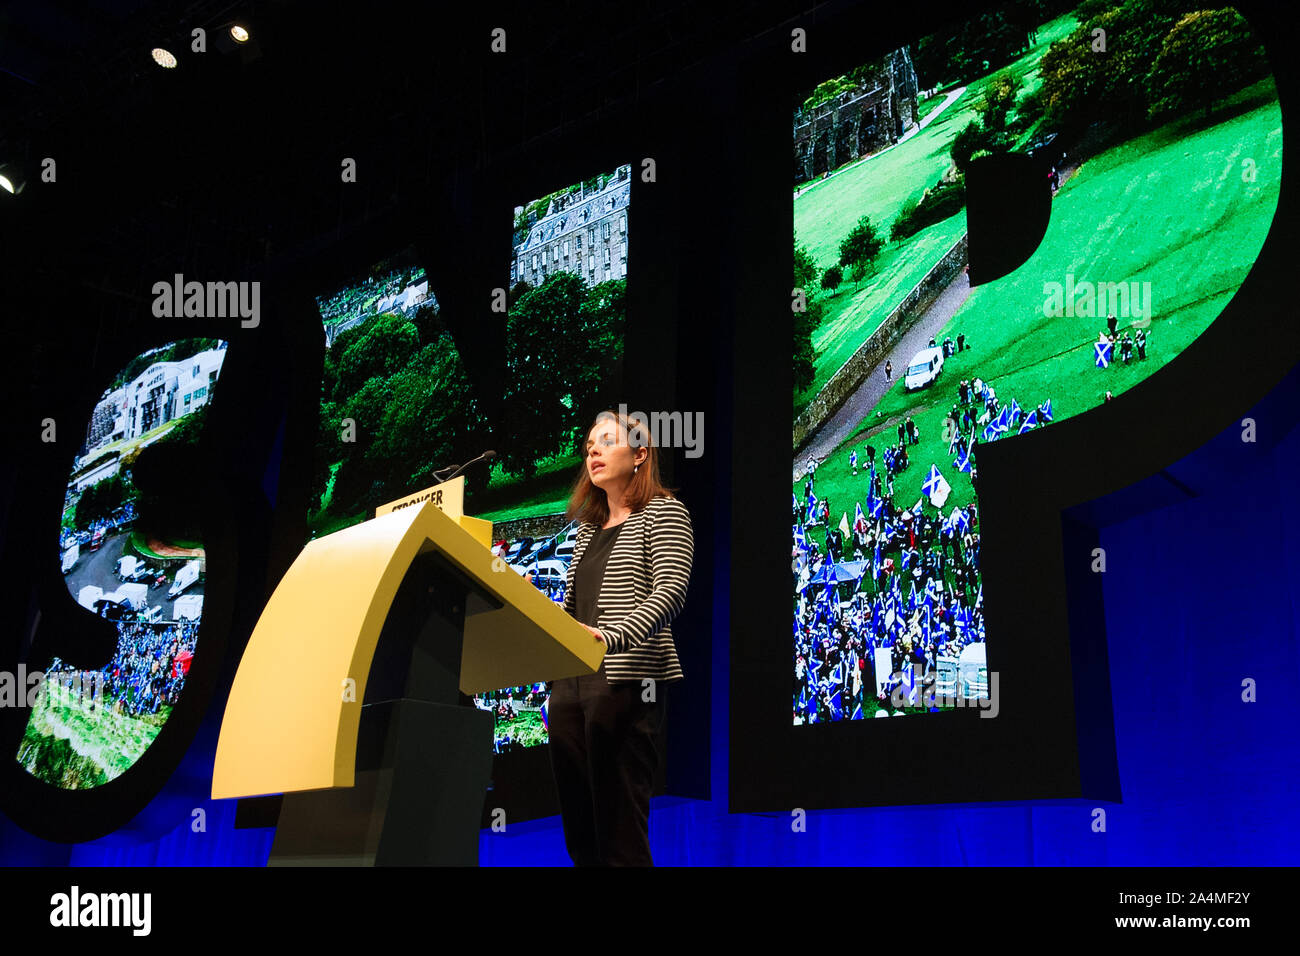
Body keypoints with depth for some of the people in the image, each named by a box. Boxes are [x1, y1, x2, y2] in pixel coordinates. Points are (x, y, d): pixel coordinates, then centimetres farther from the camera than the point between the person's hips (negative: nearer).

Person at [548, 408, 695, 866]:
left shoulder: (664, 512, 2)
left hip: (625, 683, -7)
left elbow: (670, 591, -13)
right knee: (579, 828, 7)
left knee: (620, 830, -9)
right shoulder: (588, 528, 22)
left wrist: (612, 638, -27)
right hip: (569, 685, 7)